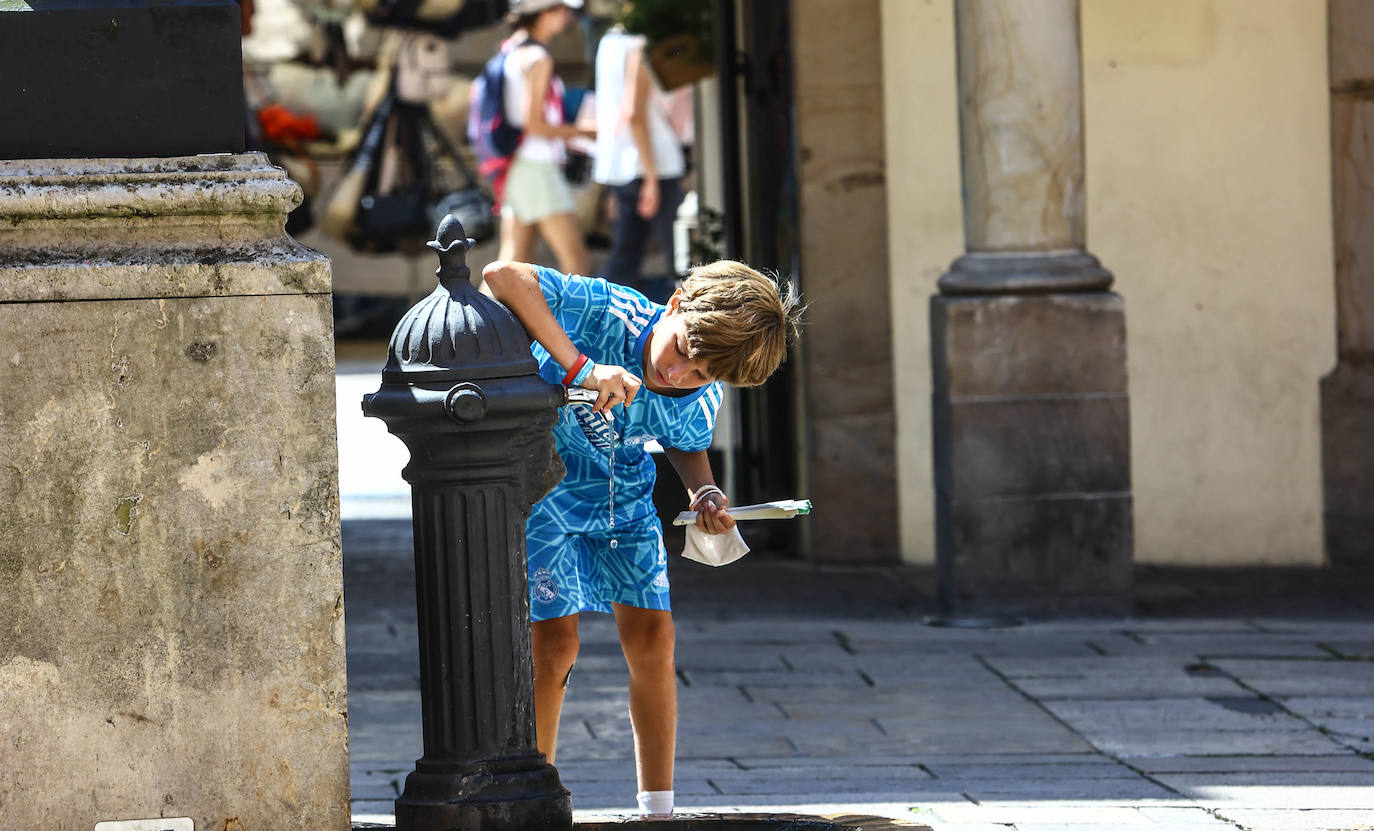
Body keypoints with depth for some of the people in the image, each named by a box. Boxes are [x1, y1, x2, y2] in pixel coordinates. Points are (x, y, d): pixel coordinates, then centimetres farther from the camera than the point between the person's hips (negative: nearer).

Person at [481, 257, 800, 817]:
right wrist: (579, 368, -50)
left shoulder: (701, 400, -17)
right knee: (555, 641, -10)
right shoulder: (606, 313, -34)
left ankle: (658, 807, 11)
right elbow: (503, 277, -47)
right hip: (541, 485, -4)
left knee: (652, 636, 0)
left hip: (623, 496, 4)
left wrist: (704, 493, -16)